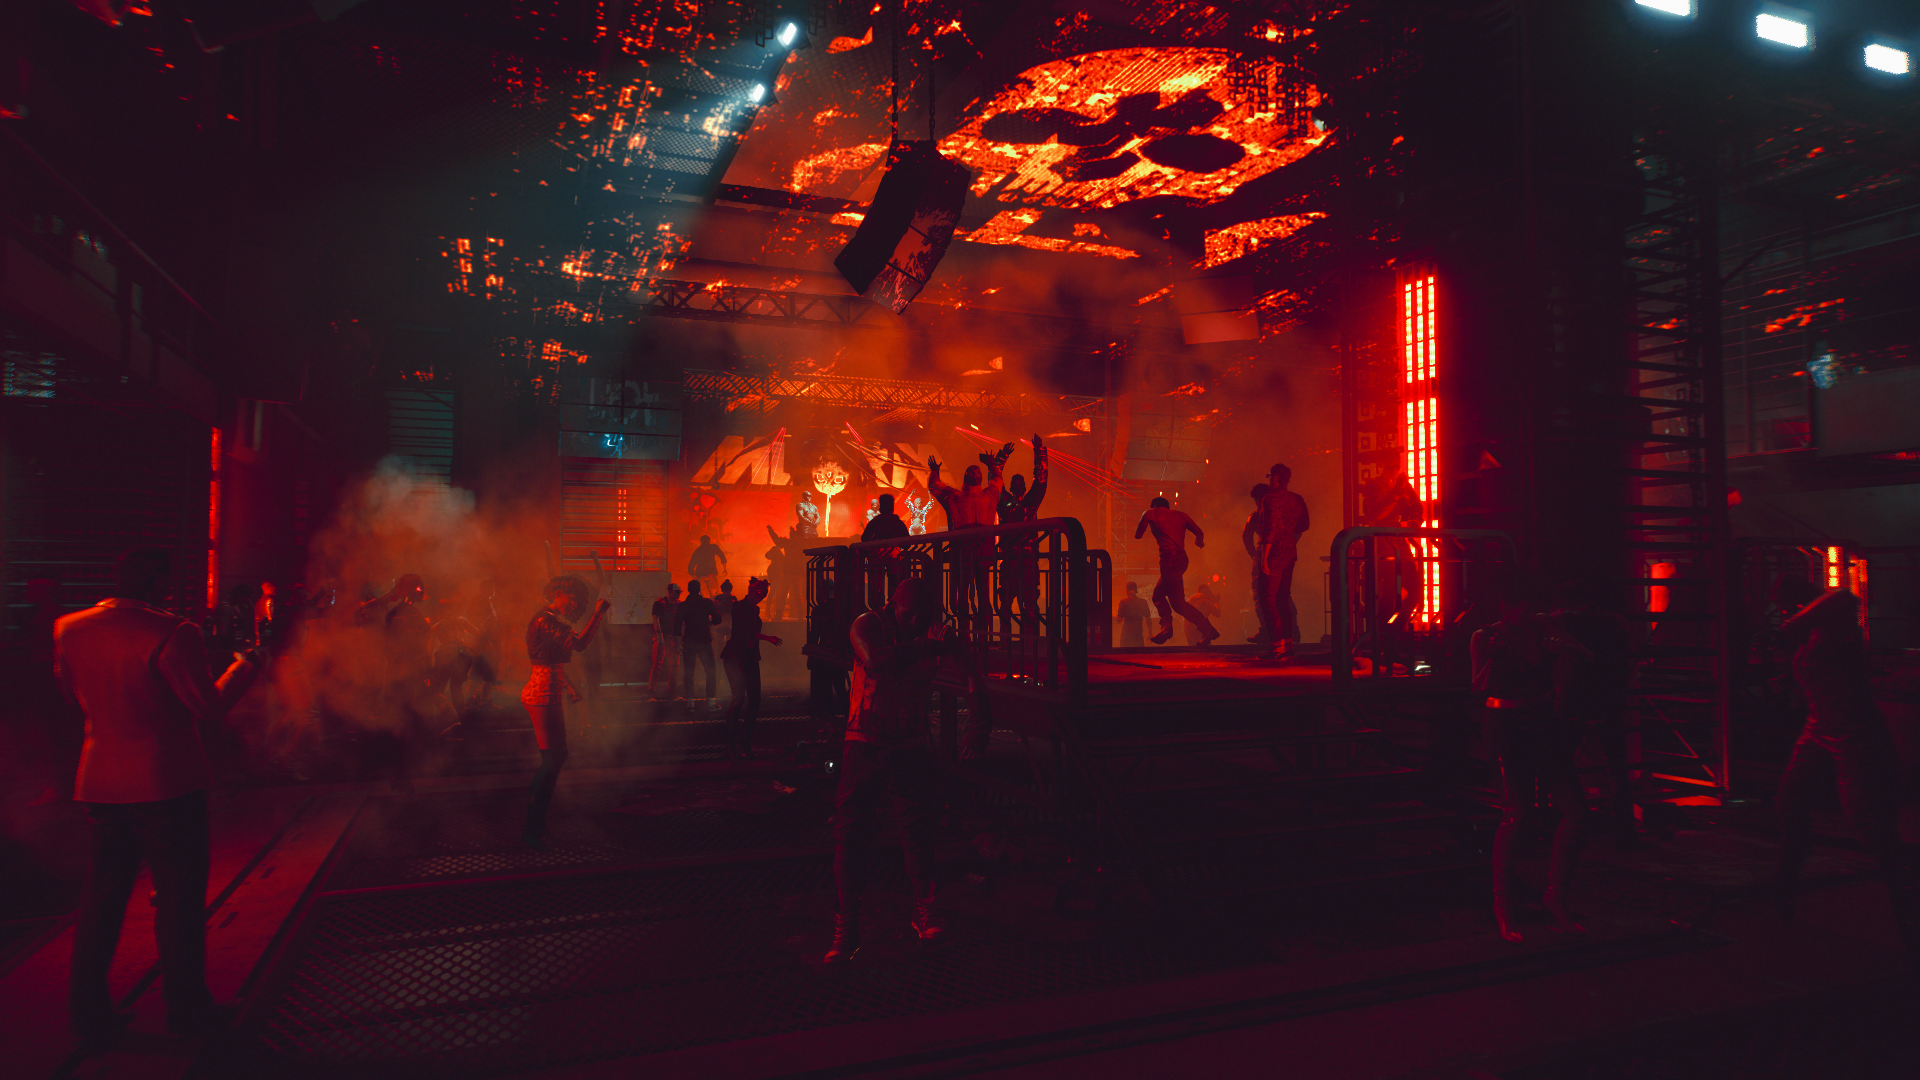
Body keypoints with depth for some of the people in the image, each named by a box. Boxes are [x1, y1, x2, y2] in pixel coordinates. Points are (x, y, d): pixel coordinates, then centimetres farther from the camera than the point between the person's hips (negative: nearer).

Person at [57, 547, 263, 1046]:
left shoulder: (68, 629, 2)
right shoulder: (171, 634, -19)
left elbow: (74, 695, 17)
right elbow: (210, 706, -16)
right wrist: (247, 662, -3)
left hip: (99, 786, 6)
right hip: (168, 784, -6)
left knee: (101, 896, 16)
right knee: (178, 896, 6)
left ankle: (88, 1013, 22)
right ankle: (186, 1007, 15)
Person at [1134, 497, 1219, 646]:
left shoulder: (1150, 513, 8)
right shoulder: (1180, 514, 19)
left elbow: (1137, 535, 15)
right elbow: (1199, 533, 16)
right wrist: (1199, 541, 39)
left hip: (1169, 560, -7)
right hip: (1182, 559, 7)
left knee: (1178, 603, -6)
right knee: (1158, 594, 20)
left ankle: (1208, 629, -11)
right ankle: (1166, 628, 8)